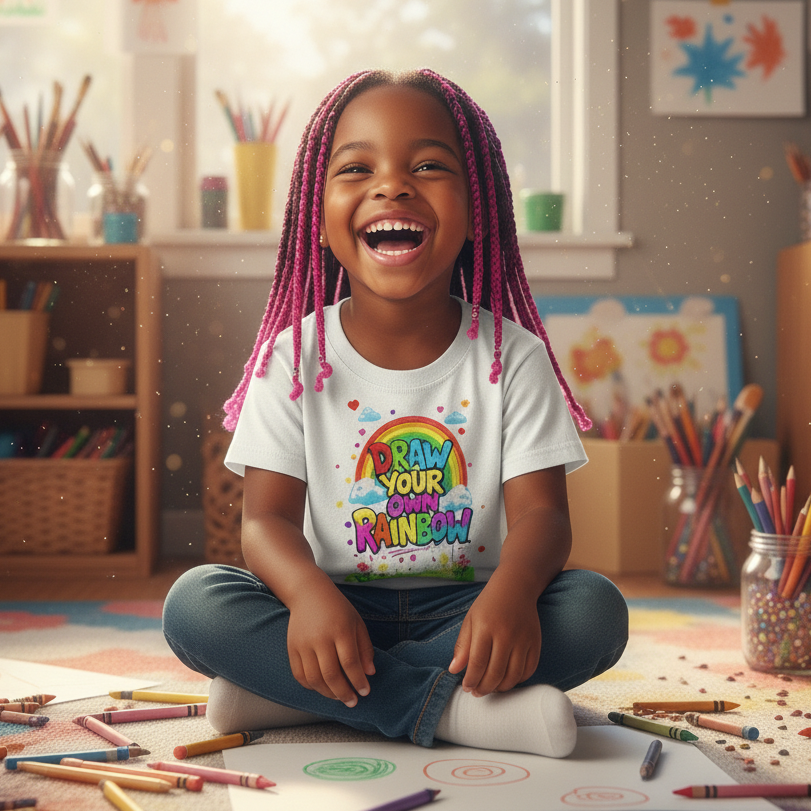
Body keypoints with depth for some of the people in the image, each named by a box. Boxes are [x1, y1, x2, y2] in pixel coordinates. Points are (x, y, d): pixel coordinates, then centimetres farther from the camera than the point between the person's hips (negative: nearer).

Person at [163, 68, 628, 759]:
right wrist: (308, 594, -33)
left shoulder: (513, 355, -3)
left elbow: (540, 509, -10)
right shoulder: (295, 356, -3)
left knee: (596, 610, -27)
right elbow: (268, 515, -9)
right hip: (335, 607, 0)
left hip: (464, 607, 1)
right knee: (193, 604, -25)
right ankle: (449, 708, -27)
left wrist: (510, 593, -35)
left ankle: (290, 695, -25)